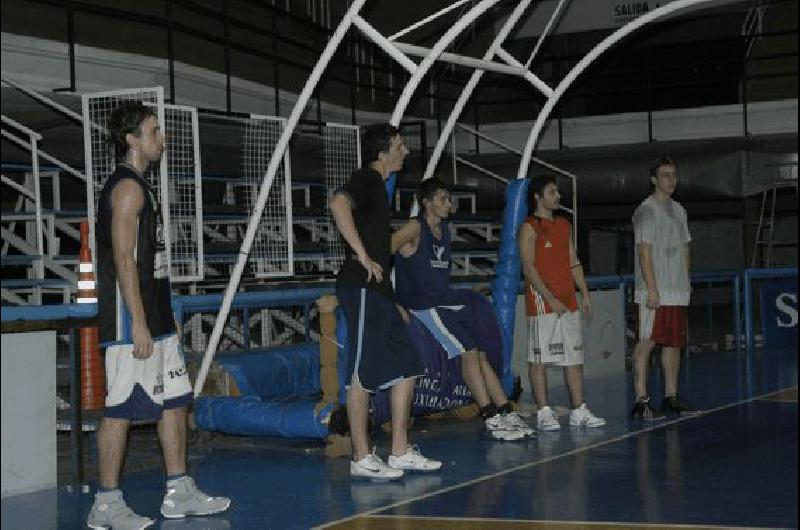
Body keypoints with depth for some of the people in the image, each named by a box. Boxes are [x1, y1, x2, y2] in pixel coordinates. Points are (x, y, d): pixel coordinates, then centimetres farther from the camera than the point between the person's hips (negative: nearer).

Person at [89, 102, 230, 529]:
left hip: (156, 320, 10)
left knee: (175, 401, 12)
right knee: (120, 409, -5)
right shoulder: (127, 187, -13)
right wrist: (138, 324, -22)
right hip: (132, 322, -10)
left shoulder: (139, 186, 18)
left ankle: (179, 493, 19)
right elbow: (123, 259, -19)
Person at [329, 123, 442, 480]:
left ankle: (401, 452, 15)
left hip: (378, 290, 10)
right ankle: (362, 458, -2)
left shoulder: (377, 184, 22)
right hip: (361, 287, -10)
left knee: (405, 369, 10)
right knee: (363, 375, -6)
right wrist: (363, 256, -26)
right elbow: (338, 203, -30)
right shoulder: (366, 179, -8)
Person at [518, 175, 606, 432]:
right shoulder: (530, 228, -7)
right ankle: (544, 413, 1)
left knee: (575, 357, 7)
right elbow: (528, 268, -13)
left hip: (568, 300, 7)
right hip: (542, 302, -7)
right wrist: (550, 299, -18)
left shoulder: (564, 225, 16)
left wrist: (585, 293, 10)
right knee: (539, 359, -3)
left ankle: (579, 411, 11)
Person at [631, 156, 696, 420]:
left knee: (674, 343, 11)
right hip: (654, 293, -8)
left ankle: (671, 396, 20)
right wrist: (652, 289, -18)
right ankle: (641, 401, -9)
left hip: (677, 292, 8)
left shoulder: (678, 210, 18)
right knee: (645, 342, -9)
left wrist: (686, 282, 15)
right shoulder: (646, 210, -7)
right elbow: (645, 250, -13)